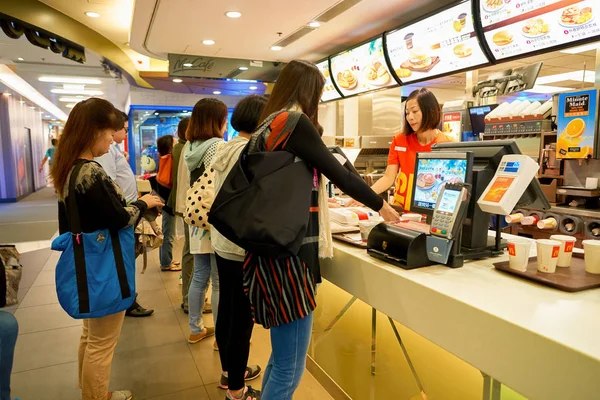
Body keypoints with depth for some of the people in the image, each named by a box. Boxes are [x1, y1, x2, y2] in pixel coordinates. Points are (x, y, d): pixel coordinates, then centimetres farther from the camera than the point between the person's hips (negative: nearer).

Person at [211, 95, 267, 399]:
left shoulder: (225, 150, 9)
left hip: (222, 242, 10)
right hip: (242, 247, -10)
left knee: (227, 309, 20)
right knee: (242, 317, 4)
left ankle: (229, 370, 39)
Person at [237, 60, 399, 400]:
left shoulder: (268, 126, 15)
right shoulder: (296, 123, -11)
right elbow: (339, 172, -7)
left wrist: (321, 200, 36)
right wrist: (380, 205, 7)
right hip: (289, 251, -10)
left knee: (282, 357, 21)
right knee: (290, 367, 2)